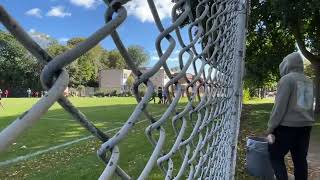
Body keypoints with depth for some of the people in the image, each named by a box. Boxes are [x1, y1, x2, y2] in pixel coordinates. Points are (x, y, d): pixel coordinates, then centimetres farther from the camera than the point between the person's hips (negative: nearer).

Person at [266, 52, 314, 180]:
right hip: (306, 126, 7)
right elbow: (308, 105, 18)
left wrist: (270, 129, -14)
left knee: (275, 156, 5)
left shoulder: (287, 79, -9)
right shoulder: (309, 82, 13)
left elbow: (279, 106, -15)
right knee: (300, 160, 13)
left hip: (288, 126, -7)